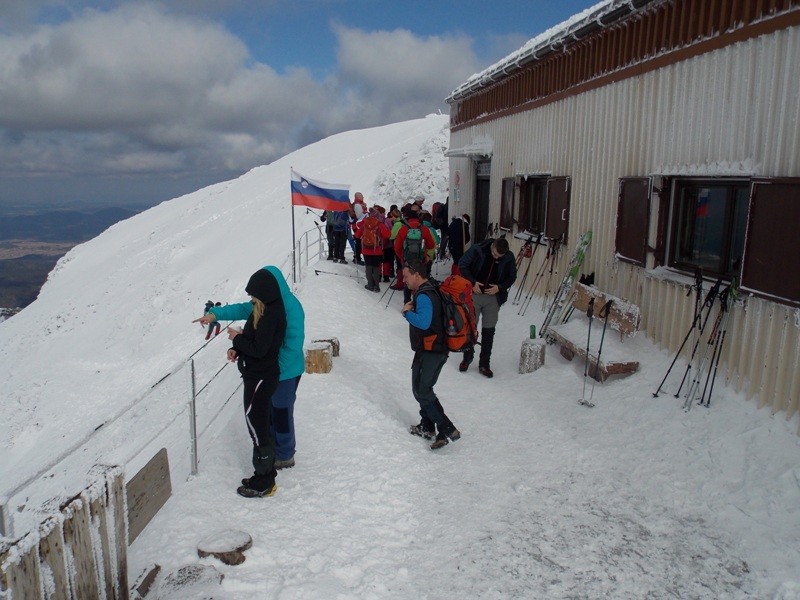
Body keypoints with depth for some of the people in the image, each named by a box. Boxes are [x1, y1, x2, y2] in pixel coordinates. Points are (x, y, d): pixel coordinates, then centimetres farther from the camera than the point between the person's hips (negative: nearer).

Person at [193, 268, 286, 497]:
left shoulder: (270, 315, -22)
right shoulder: (265, 310, 9)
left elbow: (259, 349, -25)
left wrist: (237, 338, -10)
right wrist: (237, 349, -1)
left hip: (261, 378, -10)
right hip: (257, 375, 10)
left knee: (257, 426, -1)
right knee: (260, 423, 18)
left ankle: (263, 483, 11)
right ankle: (265, 475, 30)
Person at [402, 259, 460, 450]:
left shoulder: (424, 296, -20)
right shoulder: (431, 291, 12)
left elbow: (423, 322, -33)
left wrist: (407, 312, -17)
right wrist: (412, 308, 4)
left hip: (428, 352, -10)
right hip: (439, 349, 10)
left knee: (421, 391, -3)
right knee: (425, 388, 20)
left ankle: (447, 430, -6)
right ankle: (427, 427, 29)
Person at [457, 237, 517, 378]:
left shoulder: (509, 258, -8)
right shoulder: (477, 250, -14)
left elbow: (512, 277, 5)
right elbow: (462, 265, -6)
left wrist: (500, 287, -12)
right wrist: (472, 282, -15)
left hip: (493, 298, 1)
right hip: (474, 294, -1)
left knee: (488, 331, 6)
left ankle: (484, 364, 17)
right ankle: (467, 357, 29)